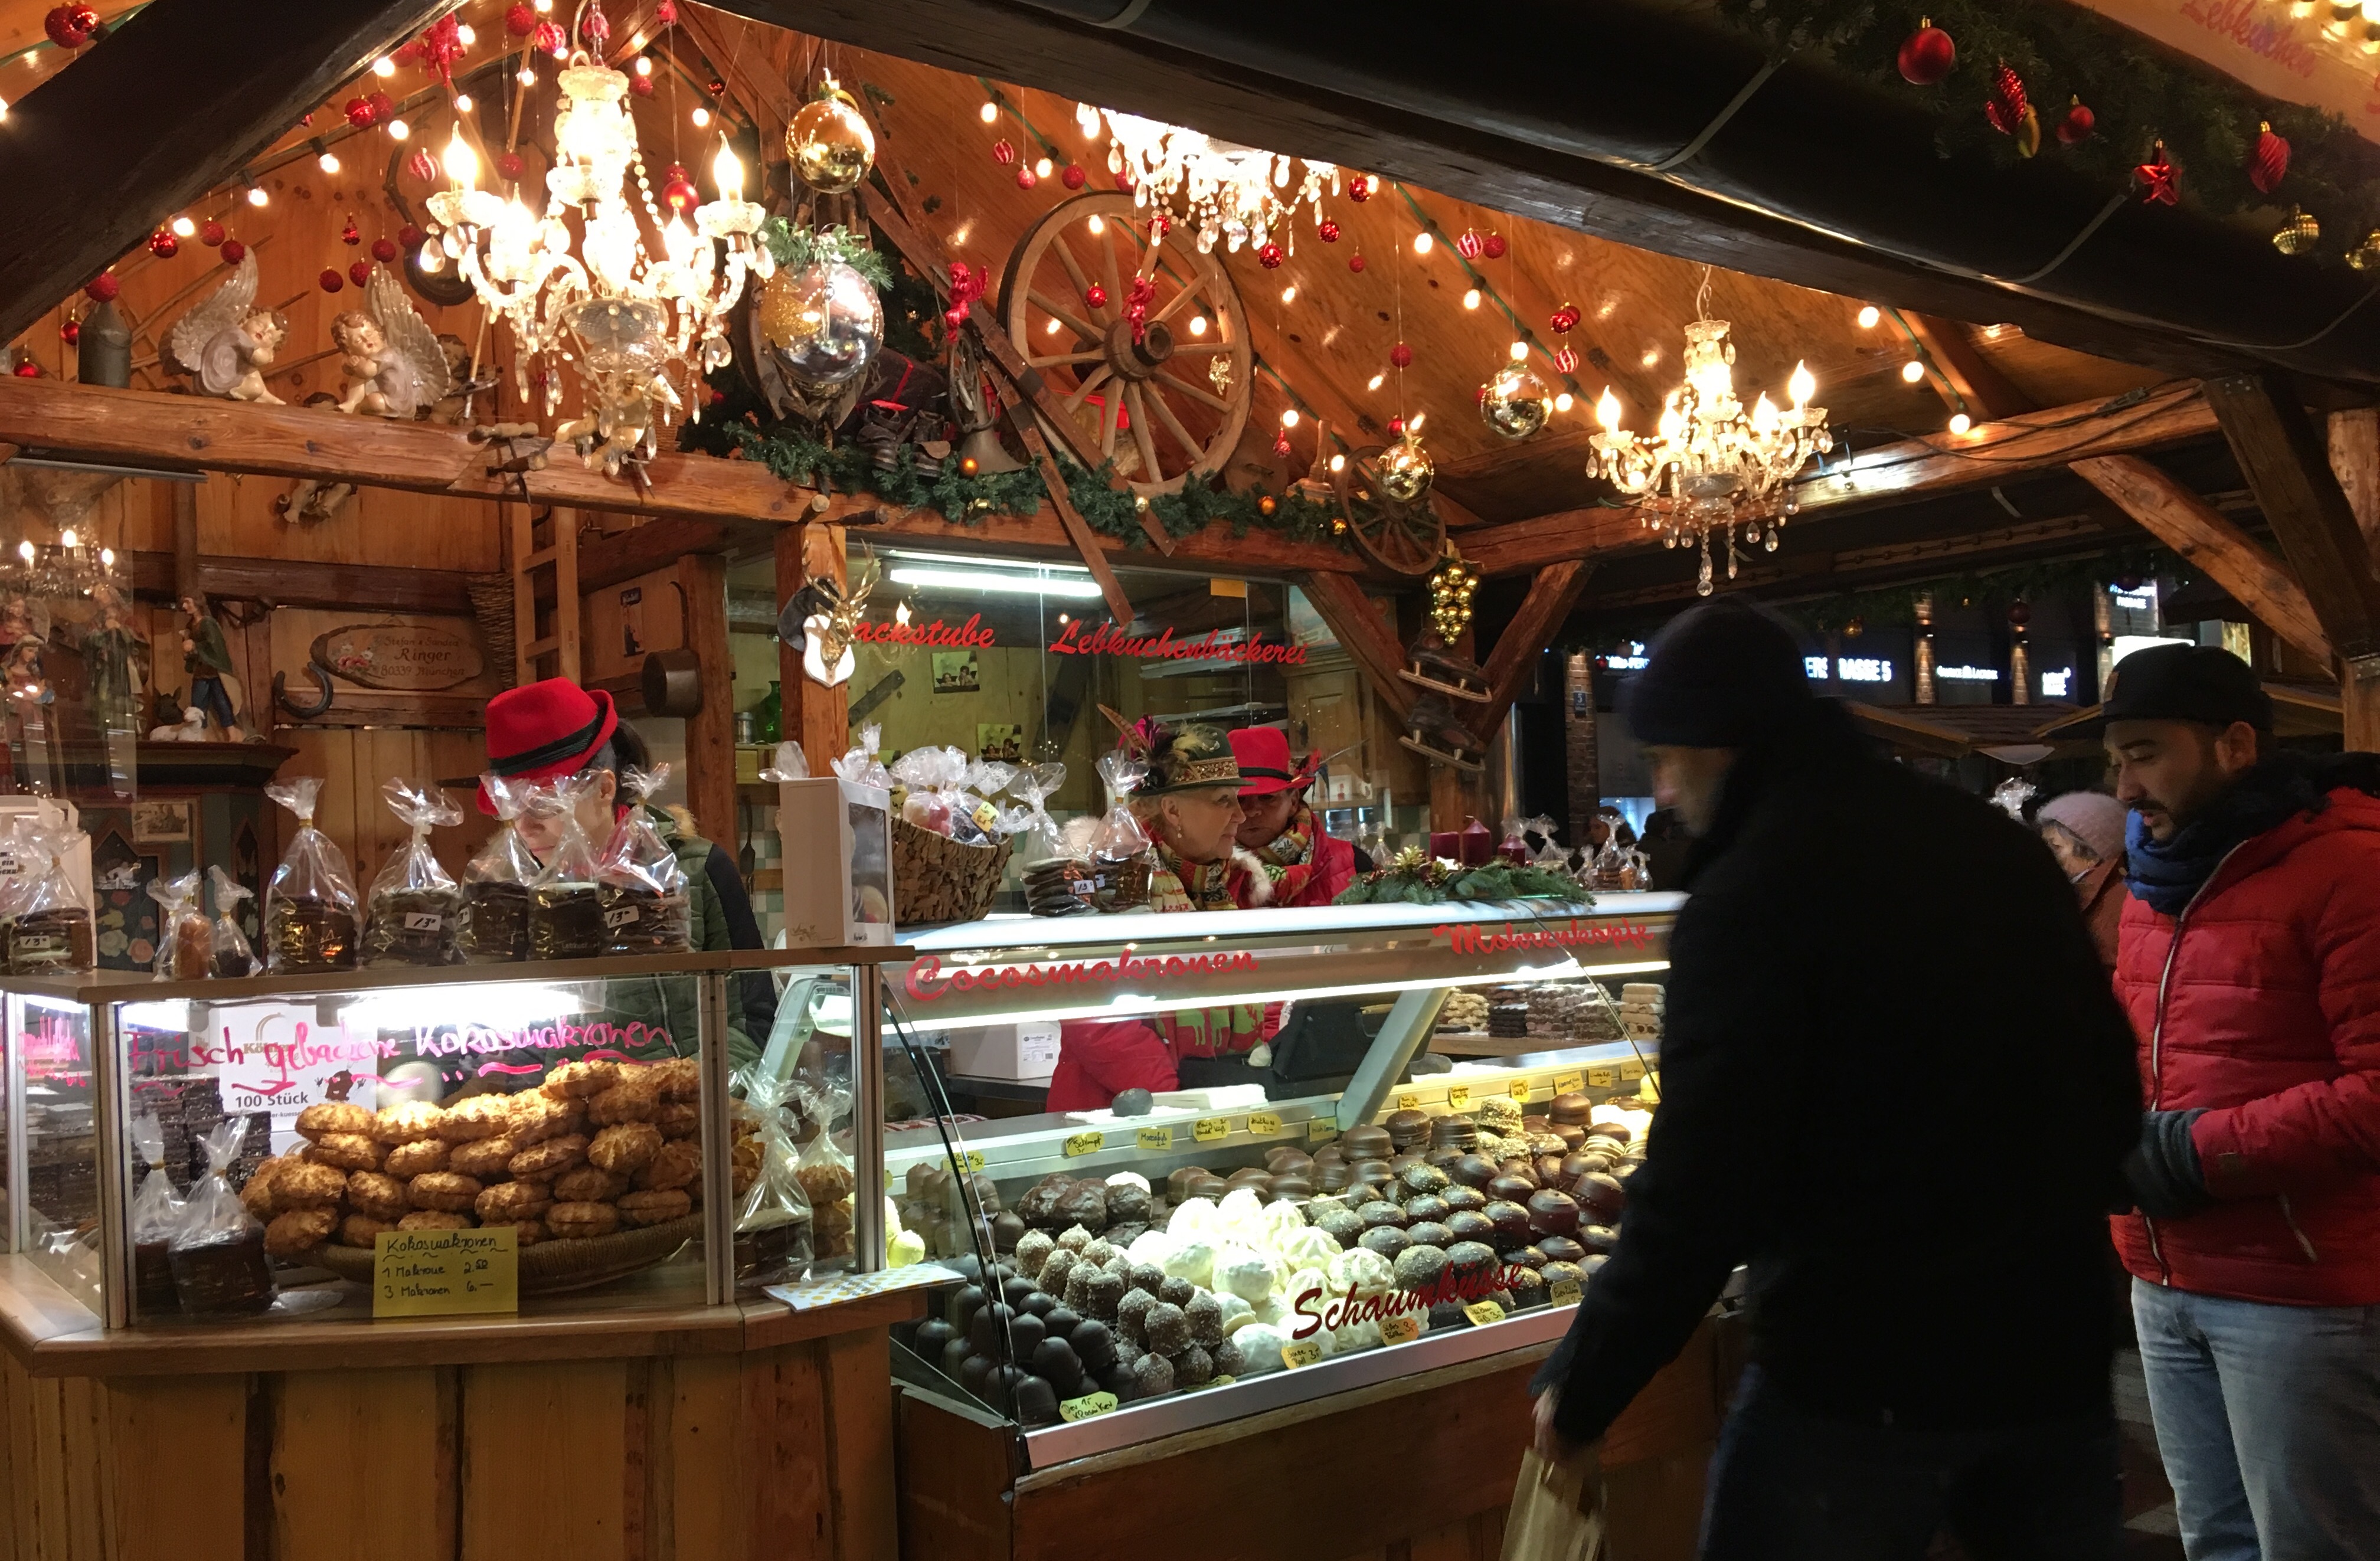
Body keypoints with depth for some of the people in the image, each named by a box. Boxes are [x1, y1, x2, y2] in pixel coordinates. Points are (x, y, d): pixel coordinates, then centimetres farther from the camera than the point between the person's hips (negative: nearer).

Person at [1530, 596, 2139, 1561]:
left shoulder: (1749, 894, -16)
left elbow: (1702, 1186, -19)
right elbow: (2111, 1090, 12)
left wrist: (1579, 1391, -9)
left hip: (1864, 1373, -6)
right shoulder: (1998, 845, 5)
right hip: (2058, 1342, 7)